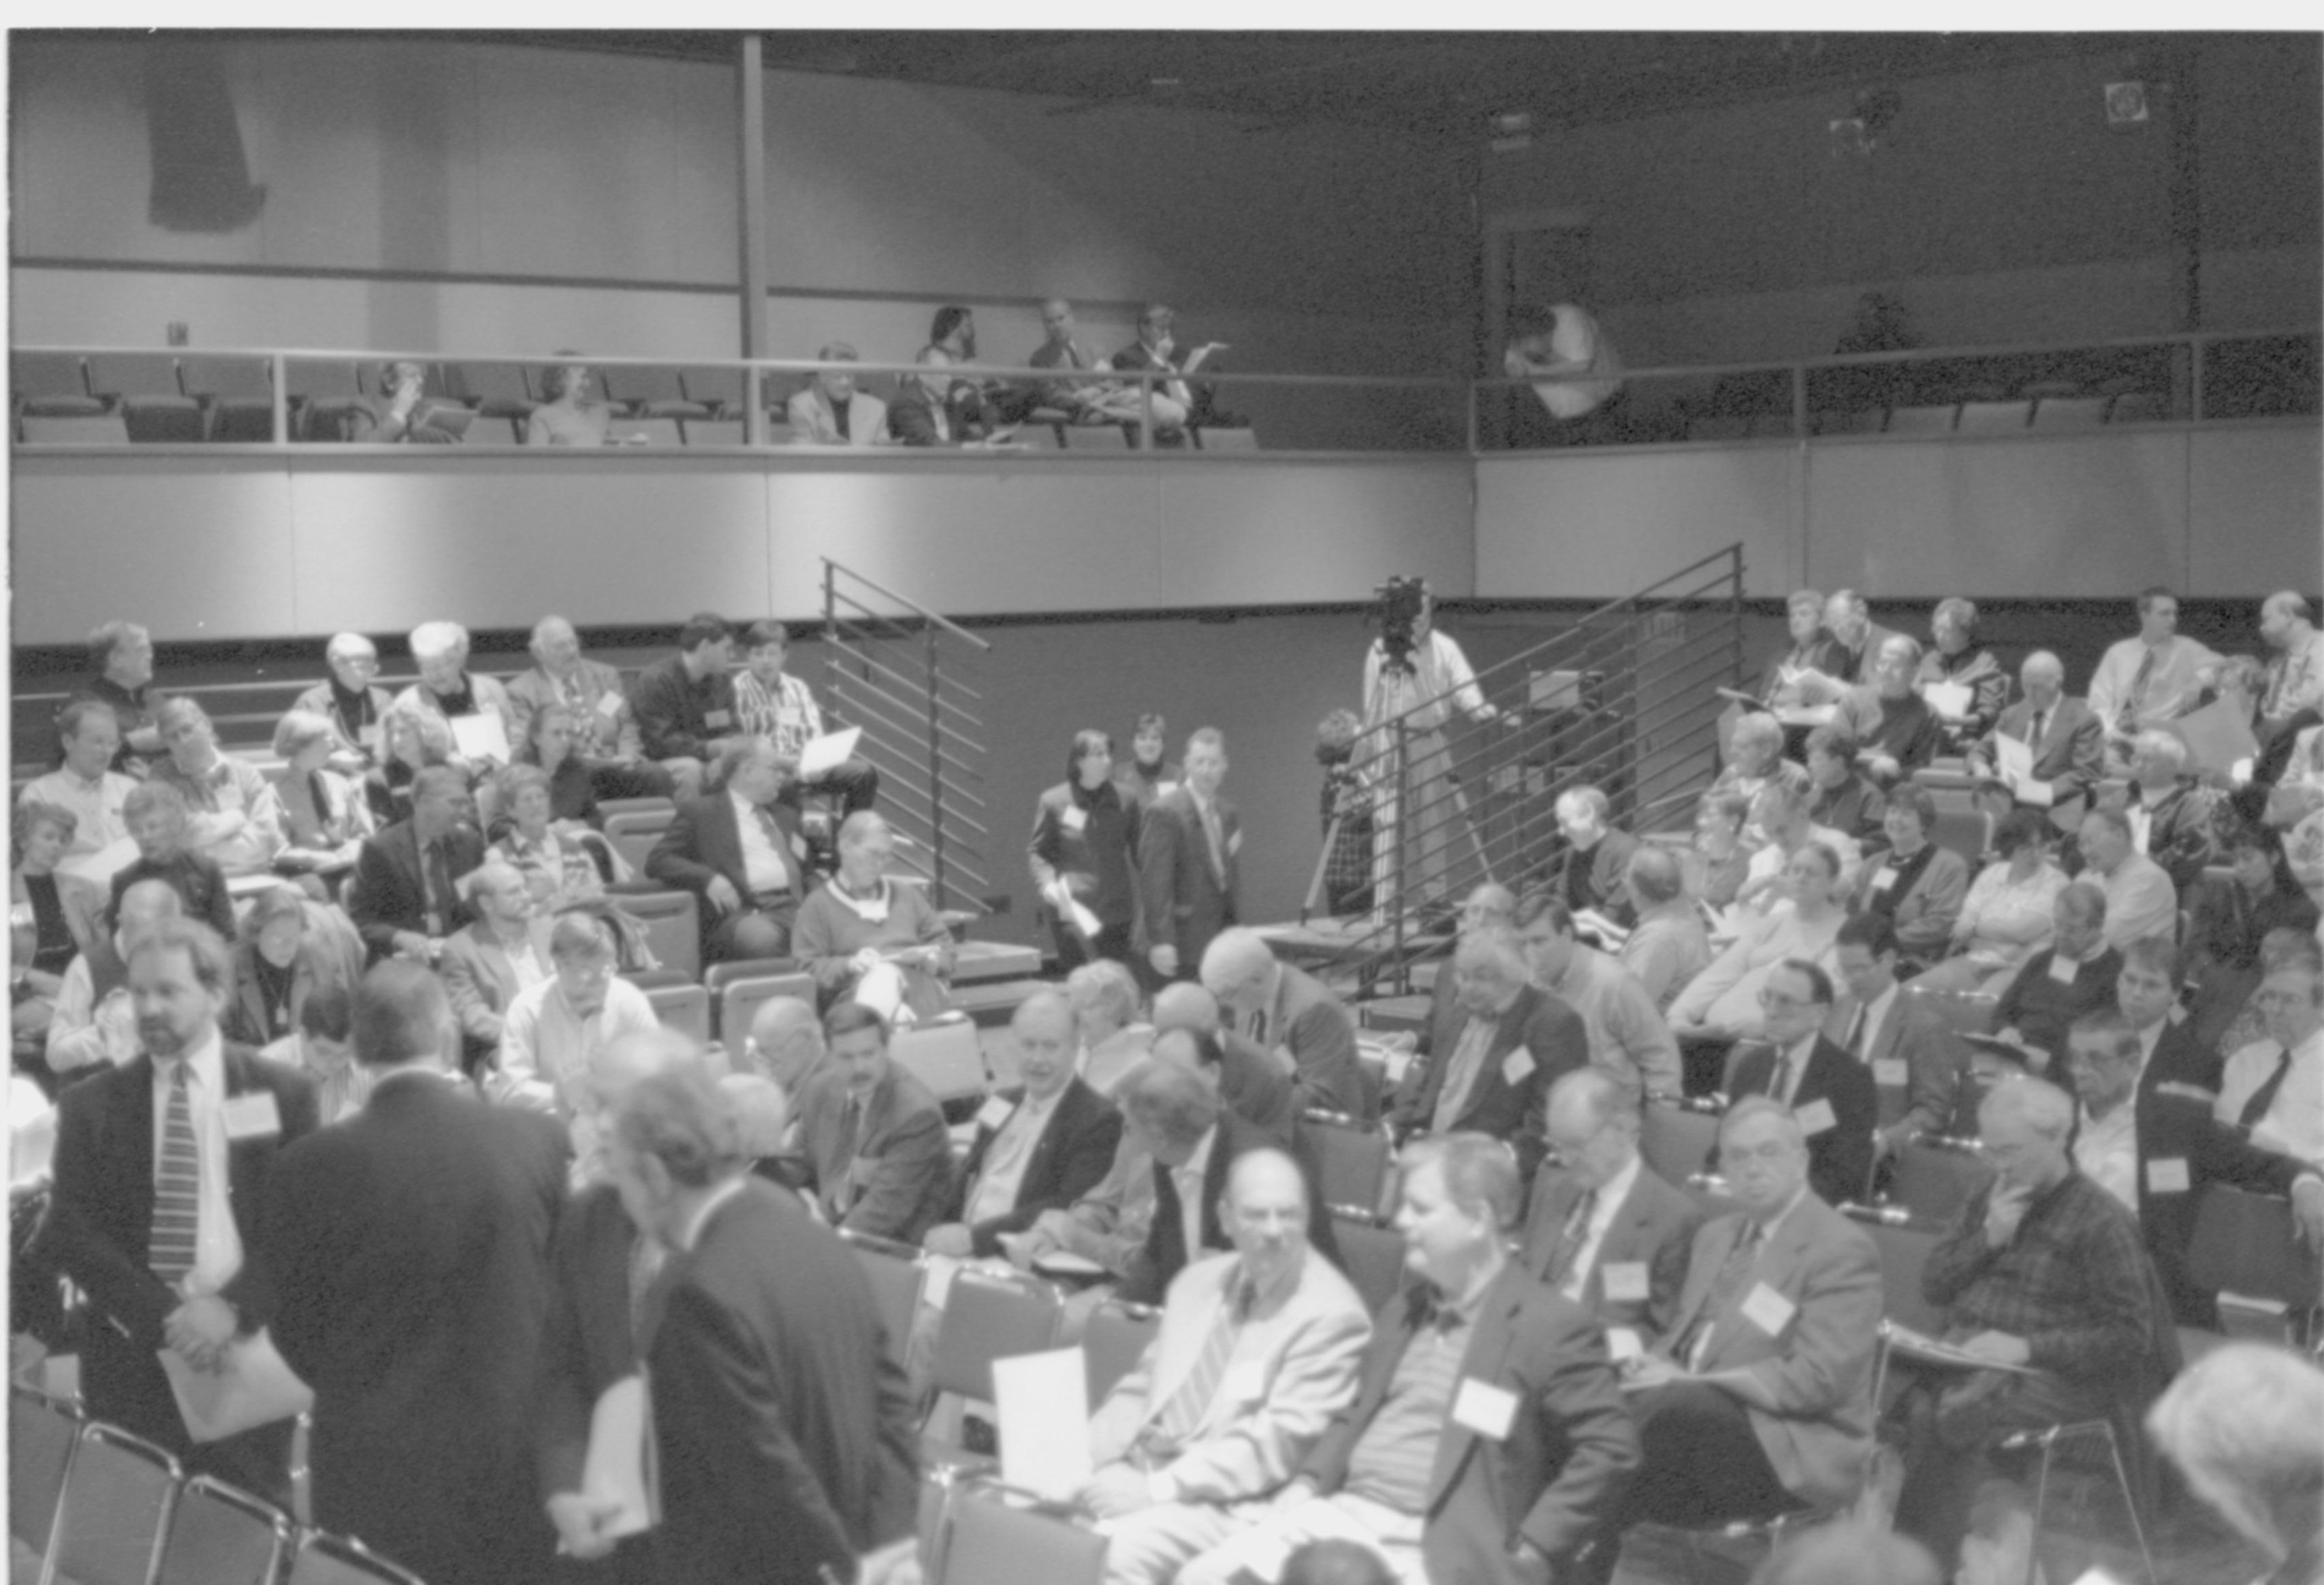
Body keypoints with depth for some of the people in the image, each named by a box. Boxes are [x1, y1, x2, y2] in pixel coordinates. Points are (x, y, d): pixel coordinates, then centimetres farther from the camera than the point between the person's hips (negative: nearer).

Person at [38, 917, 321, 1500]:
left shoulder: (281, 1095, 3)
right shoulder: (91, 1104, 6)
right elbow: (68, 1233, -1)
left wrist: (233, 1308, -15)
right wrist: (165, 1314, -13)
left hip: (243, 1350, -1)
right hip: (127, 1358, 1)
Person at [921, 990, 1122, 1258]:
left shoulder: (1099, 1120, -6)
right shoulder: (1004, 1104, 18)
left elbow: (1070, 1211, -16)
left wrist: (975, 1236, -22)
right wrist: (938, 1236, -1)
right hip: (959, 1255, 7)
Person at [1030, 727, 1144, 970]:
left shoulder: (1125, 800, 5)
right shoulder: (1054, 802, 0)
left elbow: (1141, 850, 11)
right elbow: (1036, 852, 7)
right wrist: (1047, 884, -11)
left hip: (1116, 913, 2)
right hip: (1072, 911, -2)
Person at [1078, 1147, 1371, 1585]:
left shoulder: (1330, 1315, -9)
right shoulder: (1198, 1281, 15)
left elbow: (1280, 1443, -15)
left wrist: (1158, 1488, -20)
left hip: (1221, 1502, -7)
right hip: (1133, 1469, 7)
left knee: (1117, 1548, -32)